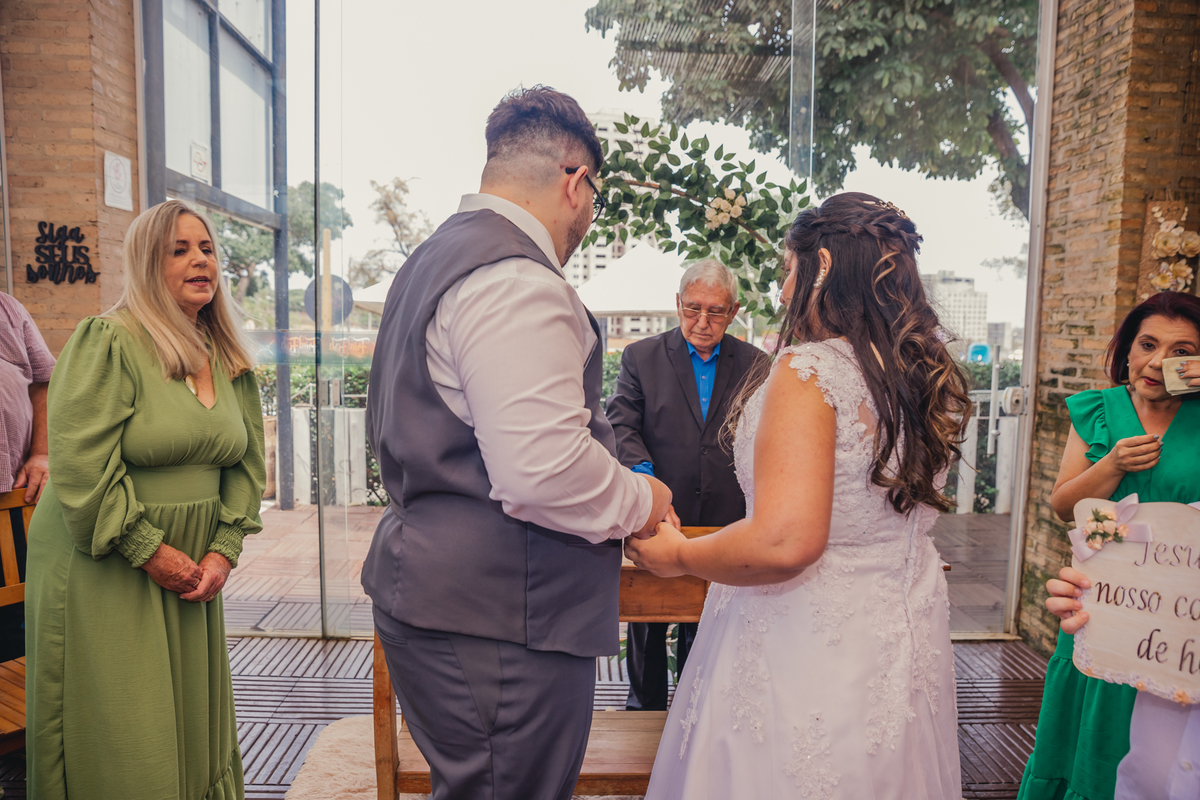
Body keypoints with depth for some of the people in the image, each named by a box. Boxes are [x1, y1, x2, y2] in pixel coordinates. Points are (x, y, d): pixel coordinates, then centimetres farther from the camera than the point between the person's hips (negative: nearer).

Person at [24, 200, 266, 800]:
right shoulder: (107, 341, -12)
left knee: (191, 723, 14)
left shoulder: (230, 361, 7)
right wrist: (149, 552, -17)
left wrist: (224, 550, -2)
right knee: (121, 750, 5)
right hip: (103, 570, -5)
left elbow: (247, 462, 8)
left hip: (192, 566, 6)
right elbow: (81, 466, -18)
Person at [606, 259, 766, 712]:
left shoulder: (755, 365, 5)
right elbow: (620, 424, -8)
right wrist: (642, 473, -27)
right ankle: (645, 709, 35)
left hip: (725, 522, 1)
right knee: (647, 628, 14)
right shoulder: (640, 357, 1)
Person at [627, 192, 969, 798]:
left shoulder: (810, 368, -22)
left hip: (808, 652, -8)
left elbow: (784, 542, -30)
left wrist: (677, 555, -14)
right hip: (904, 640, 8)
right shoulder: (927, 376, 3)